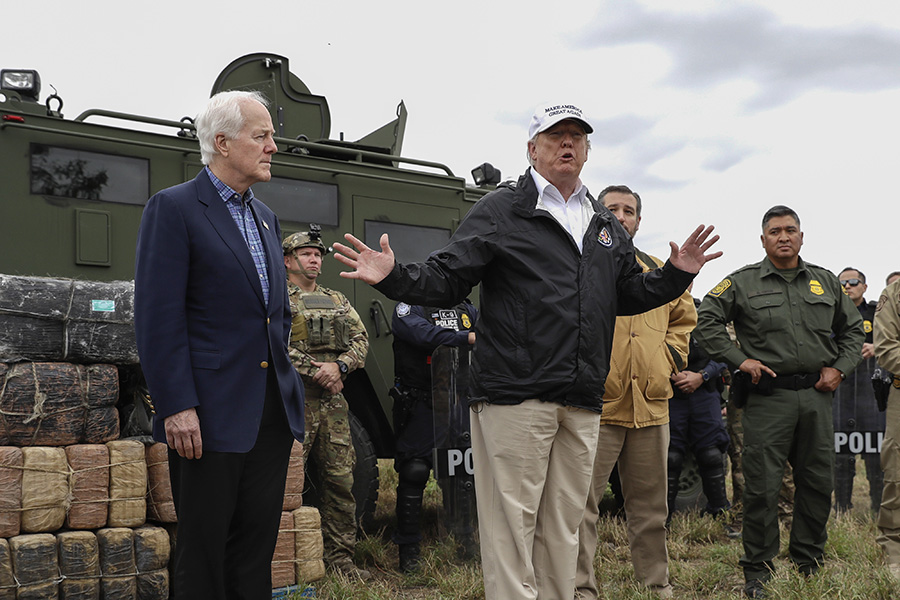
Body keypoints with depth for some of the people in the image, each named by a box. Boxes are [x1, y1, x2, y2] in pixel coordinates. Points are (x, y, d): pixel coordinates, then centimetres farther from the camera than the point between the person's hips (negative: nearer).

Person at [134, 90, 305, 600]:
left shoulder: (266, 217, 17)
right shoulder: (173, 209, -5)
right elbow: (159, 318, -12)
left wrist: (290, 388, 14)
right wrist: (177, 406, -18)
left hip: (274, 413, 7)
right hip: (211, 414, -7)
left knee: (257, 547, 11)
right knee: (203, 551, 2)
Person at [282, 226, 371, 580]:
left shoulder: (337, 301, 19)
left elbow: (360, 340, 11)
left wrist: (338, 366, -9)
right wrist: (315, 371, -14)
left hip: (333, 402, 5)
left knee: (341, 480, 5)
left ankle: (340, 557, 14)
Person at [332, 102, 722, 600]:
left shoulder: (605, 226, 21)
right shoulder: (500, 211, 1)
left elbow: (629, 295, 27)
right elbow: (448, 280, -5)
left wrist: (677, 274, 14)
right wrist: (393, 278, -21)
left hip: (582, 404, 6)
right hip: (514, 393, -6)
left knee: (563, 527, 13)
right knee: (511, 522, -4)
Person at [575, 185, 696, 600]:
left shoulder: (658, 271, 17)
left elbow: (684, 317, 28)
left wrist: (670, 355, 13)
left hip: (651, 406, 5)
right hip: (594, 403, -5)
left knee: (650, 504, 14)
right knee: (582, 502, -5)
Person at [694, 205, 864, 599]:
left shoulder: (826, 282, 14)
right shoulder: (742, 283, 2)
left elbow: (852, 328, 21)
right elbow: (706, 321, 0)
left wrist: (840, 367, 7)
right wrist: (738, 359, -8)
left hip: (816, 395, 4)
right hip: (768, 397, -4)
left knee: (818, 483, 9)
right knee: (762, 485, -4)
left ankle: (809, 563, 25)